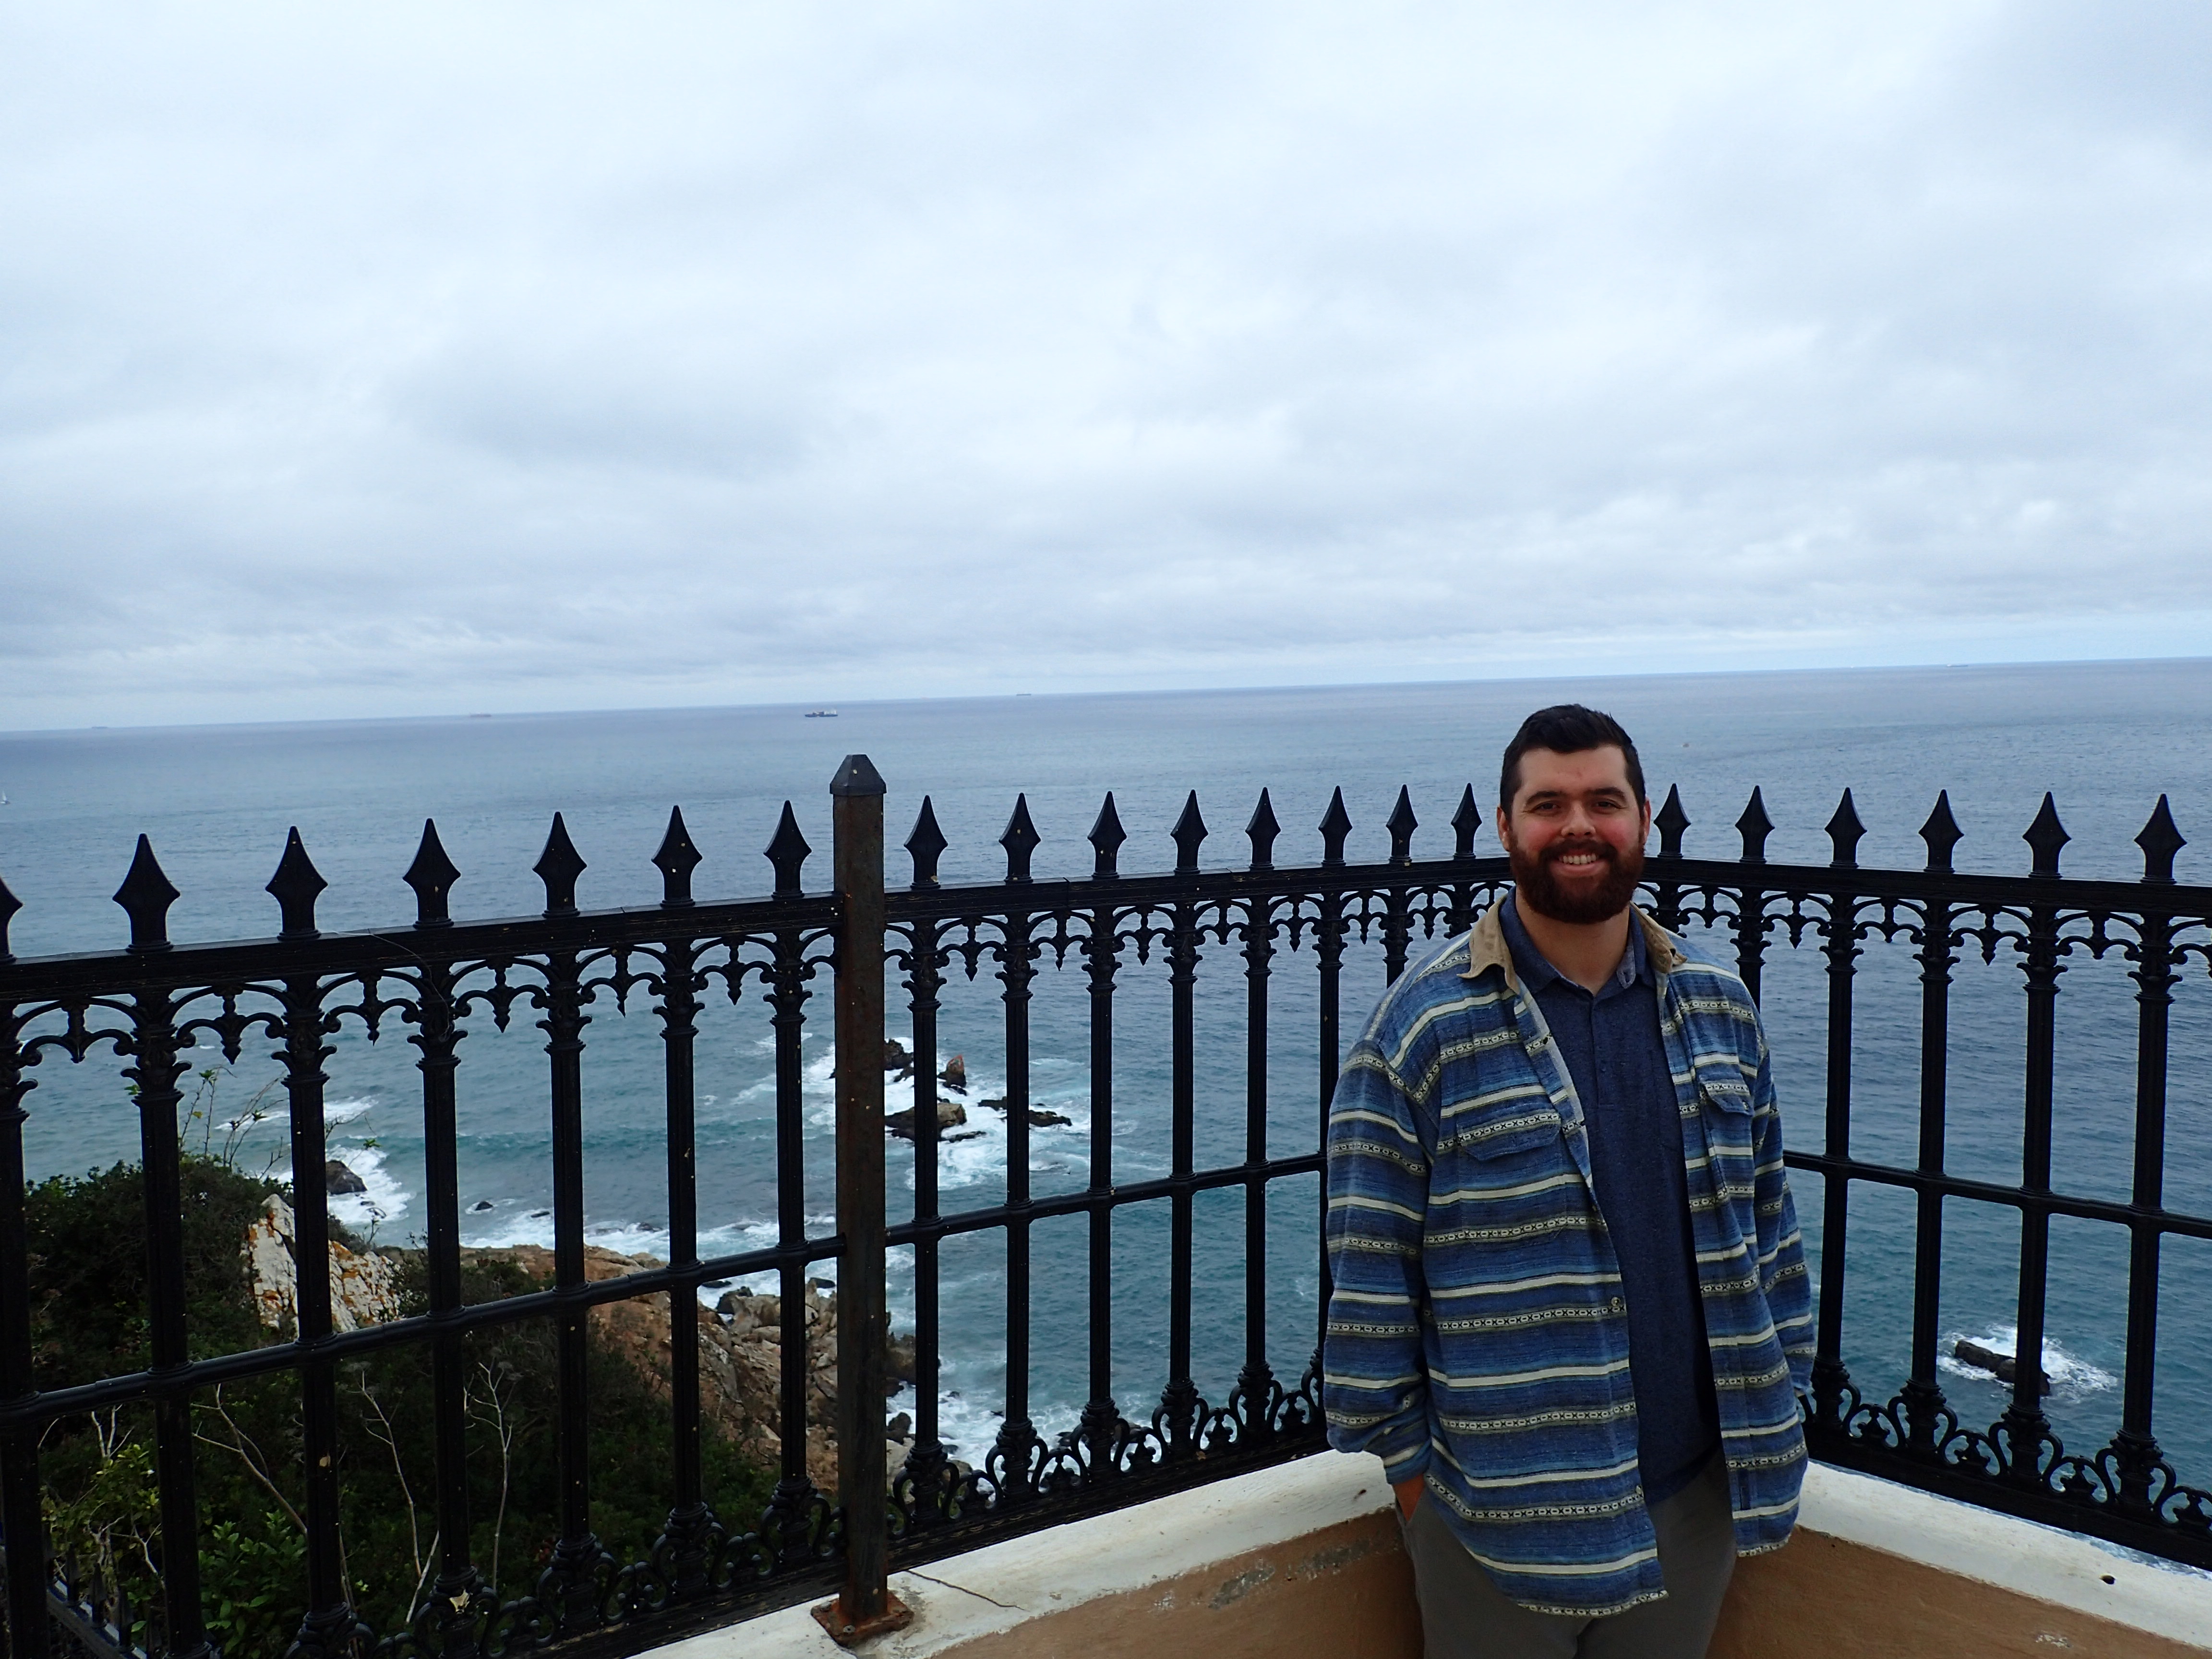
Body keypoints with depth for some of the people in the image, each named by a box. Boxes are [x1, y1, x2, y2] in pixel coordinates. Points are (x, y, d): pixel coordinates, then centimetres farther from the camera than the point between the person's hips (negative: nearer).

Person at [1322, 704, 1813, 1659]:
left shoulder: (1718, 1008, 4)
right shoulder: (1428, 1024, -12)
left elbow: (1766, 1220, 11)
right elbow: (1369, 1262, -9)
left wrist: (1778, 1403, 9)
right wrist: (1401, 1456, -7)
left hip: (1696, 1491, 4)